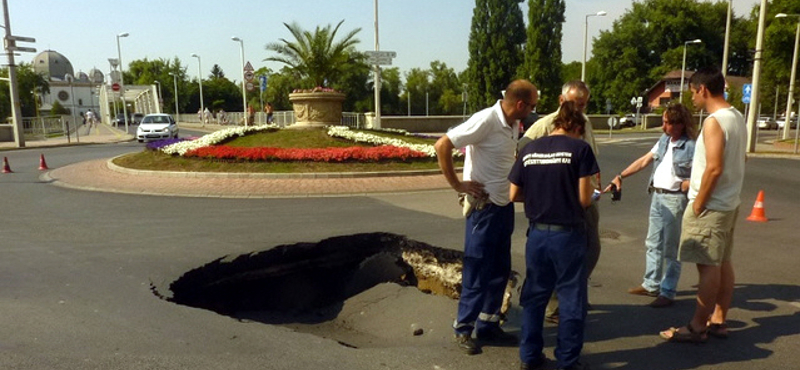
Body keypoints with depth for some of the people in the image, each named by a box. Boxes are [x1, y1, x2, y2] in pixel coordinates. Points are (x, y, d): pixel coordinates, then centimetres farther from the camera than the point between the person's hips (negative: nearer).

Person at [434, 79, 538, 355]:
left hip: (505, 206, 8)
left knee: (500, 270, 14)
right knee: (477, 271, 2)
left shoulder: (514, 125, 5)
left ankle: (488, 325, 28)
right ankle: (463, 329, 19)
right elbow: (442, 146, -22)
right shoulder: (486, 120, -19)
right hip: (484, 207, -8)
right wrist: (457, 185, -18)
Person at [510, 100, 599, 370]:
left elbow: (514, 195, 6)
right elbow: (584, 199, -11)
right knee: (572, 300, 12)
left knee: (534, 296, 17)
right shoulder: (580, 148, -8)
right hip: (568, 235, -4)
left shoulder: (529, 150, 3)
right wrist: (592, 189, 11)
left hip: (537, 233, 4)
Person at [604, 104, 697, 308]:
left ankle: (667, 293, 11)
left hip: (674, 199, -8)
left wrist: (682, 186, -17)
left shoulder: (691, 147, -15)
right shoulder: (664, 140, 9)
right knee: (653, 243, 15)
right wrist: (620, 176, 9)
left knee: (670, 248, 1)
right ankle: (651, 285, 28)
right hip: (656, 195, 8)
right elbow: (644, 161, 13)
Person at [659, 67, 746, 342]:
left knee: (708, 266, -4)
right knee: (722, 262, 14)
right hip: (729, 202, 10)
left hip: (711, 205, -10)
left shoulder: (714, 121, -18)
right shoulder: (737, 118, 11)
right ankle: (718, 322, 25)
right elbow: (733, 164, 16)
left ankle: (697, 327, 5)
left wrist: (698, 203, -16)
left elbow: (714, 168, -24)